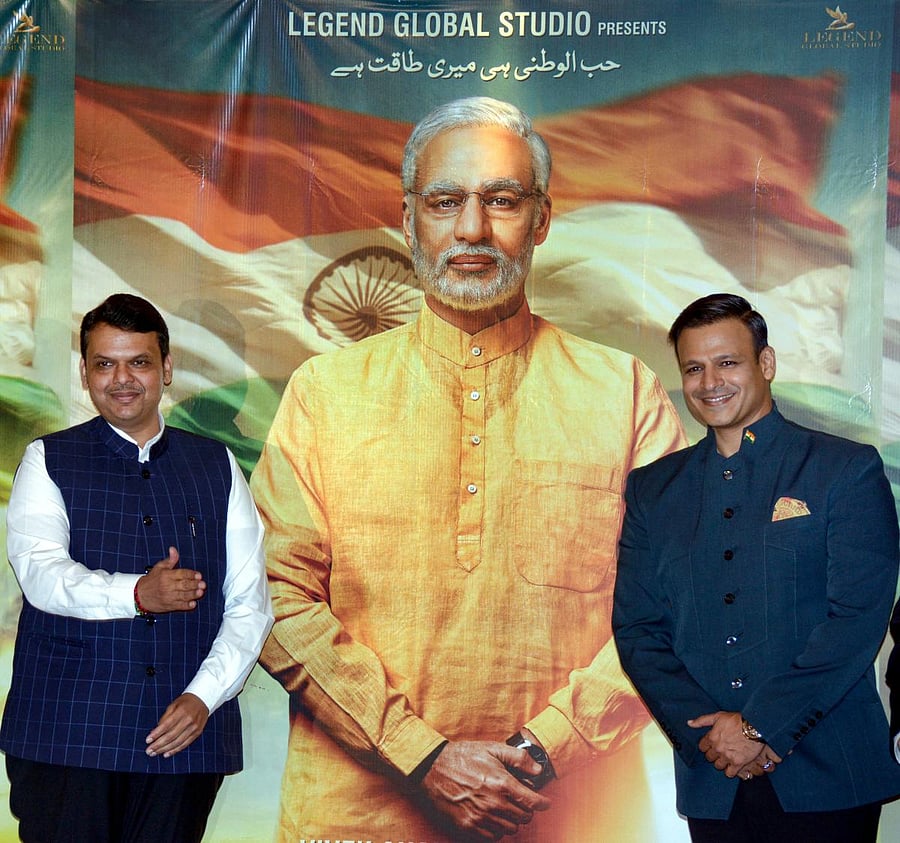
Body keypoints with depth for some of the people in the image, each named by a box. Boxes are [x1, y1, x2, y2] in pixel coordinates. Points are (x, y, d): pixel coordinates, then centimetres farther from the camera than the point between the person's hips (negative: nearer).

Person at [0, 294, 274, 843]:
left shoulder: (217, 467, 12)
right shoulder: (48, 461, 7)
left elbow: (251, 603, 7)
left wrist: (203, 696, -7)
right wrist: (136, 594, -26)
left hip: (185, 734, 2)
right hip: (65, 734, -1)